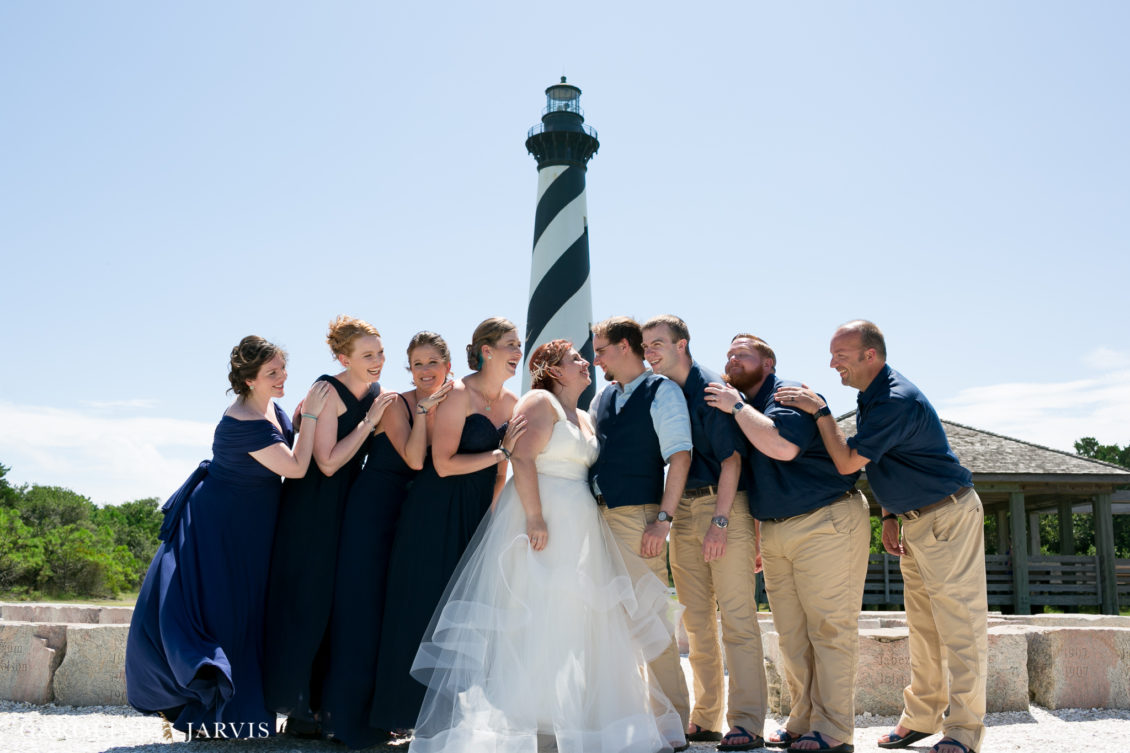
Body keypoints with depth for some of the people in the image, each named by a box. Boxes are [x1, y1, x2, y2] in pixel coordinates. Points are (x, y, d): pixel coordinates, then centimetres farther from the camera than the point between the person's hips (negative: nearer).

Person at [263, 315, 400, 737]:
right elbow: (327, 462, -21)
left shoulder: (376, 393, 4)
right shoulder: (327, 392, -17)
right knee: (308, 602, -1)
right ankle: (297, 708, 12)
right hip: (313, 509, -7)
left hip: (349, 505, 7)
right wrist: (369, 420, -21)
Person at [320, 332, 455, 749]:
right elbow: (414, 458, -23)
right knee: (363, 608, 1)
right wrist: (425, 409, -22)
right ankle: (346, 713, 15)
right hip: (373, 513, -5)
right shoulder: (397, 404, -10)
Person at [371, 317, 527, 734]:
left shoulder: (511, 403, 7)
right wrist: (502, 451, -15)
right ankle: (406, 705, 14)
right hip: (437, 514, -6)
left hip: (477, 515, 7)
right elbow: (444, 464, -19)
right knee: (425, 604, 0)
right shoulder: (458, 395, -13)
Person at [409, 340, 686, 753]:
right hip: (541, 522, -9)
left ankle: (576, 716, 19)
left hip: (579, 528, 9)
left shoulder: (584, 418, 21)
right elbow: (522, 458, -17)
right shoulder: (540, 402, -6)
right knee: (533, 621, -6)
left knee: (577, 623, 10)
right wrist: (535, 516, -24)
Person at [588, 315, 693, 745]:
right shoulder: (602, 398, 17)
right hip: (598, 516, 7)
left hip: (638, 517, -7)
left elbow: (680, 456, -9)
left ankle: (673, 720, 7)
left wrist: (663, 519, -16)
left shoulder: (662, 391, -2)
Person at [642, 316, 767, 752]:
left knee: (737, 618, -5)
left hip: (725, 505, -7)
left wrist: (720, 520, -17)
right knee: (697, 622, 11)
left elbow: (732, 458, -13)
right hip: (684, 511, 7)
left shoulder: (711, 388, -9)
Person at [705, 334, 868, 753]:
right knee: (791, 637, 10)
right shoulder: (736, 407, 15)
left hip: (827, 524, -8)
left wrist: (737, 406, -16)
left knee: (828, 628, -4)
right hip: (775, 534, 8)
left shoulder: (789, 393, -8)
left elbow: (783, 446, -28)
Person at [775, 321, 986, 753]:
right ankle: (920, 717, 22)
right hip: (916, 521, 10)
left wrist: (821, 411, -18)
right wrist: (889, 516, 12)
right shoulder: (871, 396, 8)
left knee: (959, 625, -3)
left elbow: (847, 463, -23)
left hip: (949, 518, -10)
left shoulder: (897, 401, -25)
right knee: (922, 627, 14)